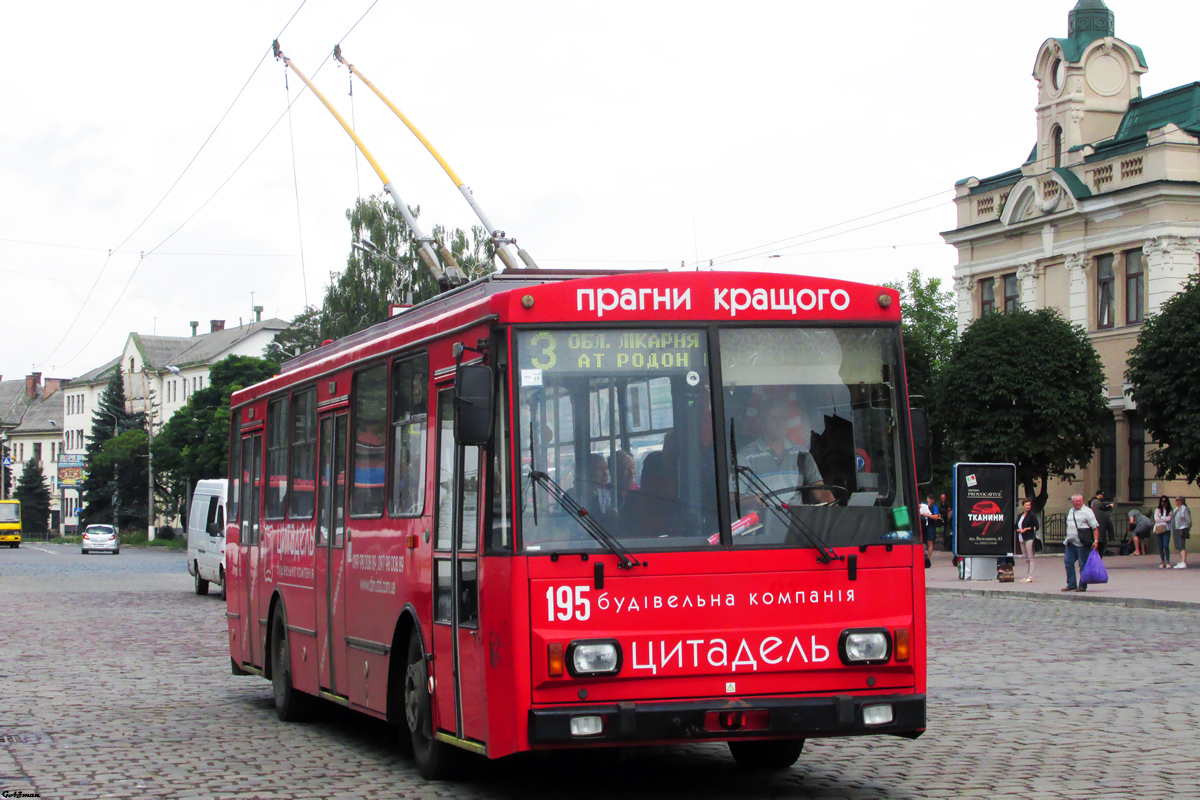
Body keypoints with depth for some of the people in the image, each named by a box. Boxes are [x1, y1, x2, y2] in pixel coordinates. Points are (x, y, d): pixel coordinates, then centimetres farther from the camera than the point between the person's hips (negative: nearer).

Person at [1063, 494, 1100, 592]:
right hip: (1071, 543, 7)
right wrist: (1068, 539, 21)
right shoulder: (1070, 511, 16)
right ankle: (1071, 585, 14)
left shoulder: (1087, 511, -5)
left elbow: (1095, 527, -8)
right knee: (1068, 562, 5)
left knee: (1083, 565, -2)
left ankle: (1082, 586, 5)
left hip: (1082, 544, -7)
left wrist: (1095, 541, -15)